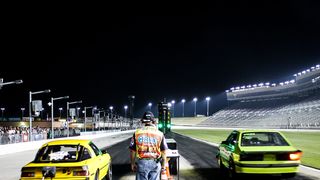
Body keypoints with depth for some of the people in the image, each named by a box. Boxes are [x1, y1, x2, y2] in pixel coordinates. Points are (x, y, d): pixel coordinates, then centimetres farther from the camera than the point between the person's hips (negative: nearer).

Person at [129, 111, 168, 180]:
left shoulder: (137, 133, -2)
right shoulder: (159, 134, -2)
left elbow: (132, 151, 2)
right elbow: (163, 152, 1)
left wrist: (132, 164, 14)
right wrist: (163, 165, 12)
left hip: (142, 162, 0)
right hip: (155, 163, 0)